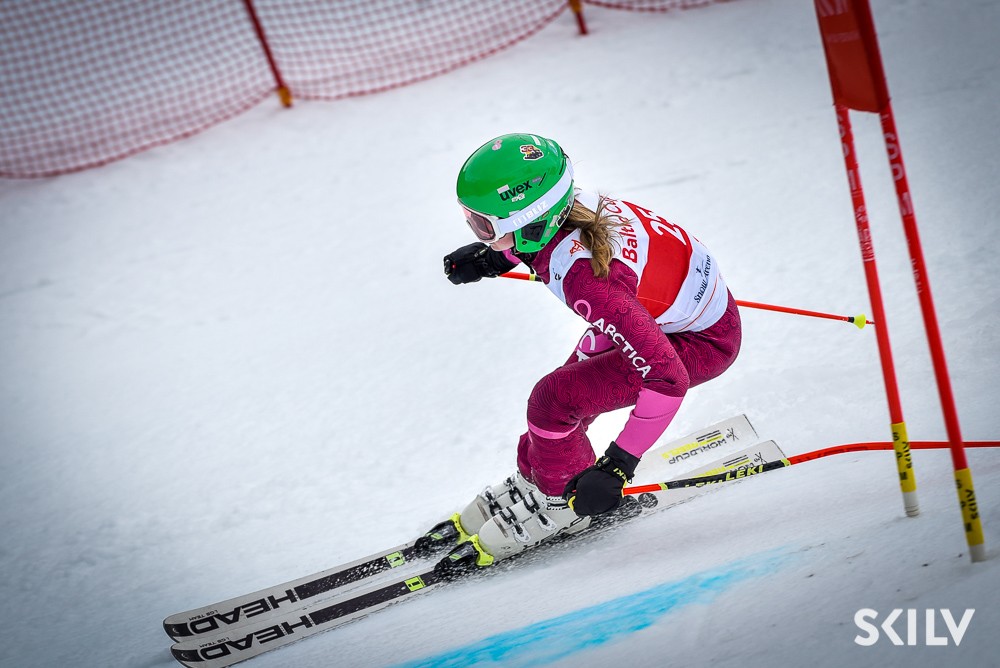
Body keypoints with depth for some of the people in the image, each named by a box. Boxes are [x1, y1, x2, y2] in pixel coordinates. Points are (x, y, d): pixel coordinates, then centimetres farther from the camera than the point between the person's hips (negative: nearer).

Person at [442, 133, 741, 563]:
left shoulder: (584, 281, -39)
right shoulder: (566, 206, -18)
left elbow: (667, 379, -38)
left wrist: (617, 467, -34)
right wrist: (495, 257, 4)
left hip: (702, 344, -8)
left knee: (554, 401, -12)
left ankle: (562, 501, 13)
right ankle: (533, 478, 38)